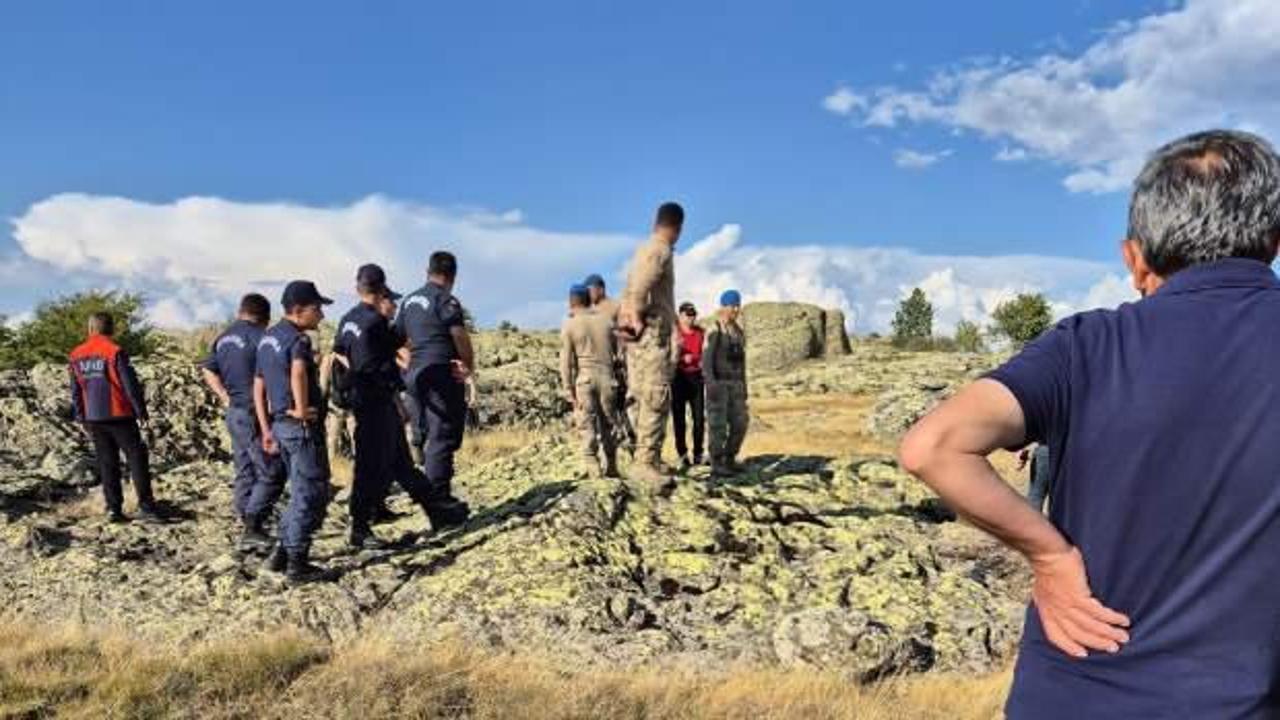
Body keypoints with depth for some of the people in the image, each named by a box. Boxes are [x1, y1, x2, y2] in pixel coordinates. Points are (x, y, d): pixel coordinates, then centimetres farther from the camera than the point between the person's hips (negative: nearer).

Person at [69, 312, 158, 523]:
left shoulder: (76, 356, 6)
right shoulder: (115, 352, -11)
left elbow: (75, 391, 11)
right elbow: (130, 384, -12)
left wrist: (82, 419, 19)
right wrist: (141, 411, -3)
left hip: (94, 418, 5)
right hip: (119, 415, -5)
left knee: (107, 462, 10)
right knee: (136, 458, 1)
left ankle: (113, 508, 8)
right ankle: (146, 506, -4)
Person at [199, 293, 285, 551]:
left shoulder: (224, 338, 14)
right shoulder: (259, 337, -12)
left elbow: (207, 369, 19)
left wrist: (225, 397, 13)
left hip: (233, 412, 9)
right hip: (254, 413, -9)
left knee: (245, 472, 14)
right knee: (271, 473, -4)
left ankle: (248, 528, 18)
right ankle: (253, 527, -9)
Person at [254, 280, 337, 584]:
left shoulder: (268, 338, 15)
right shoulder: (297, 338, -15)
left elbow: (259, 386, 20)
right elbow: (298, 369, -38)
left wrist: (266, 429, 22)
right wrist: (302, 408, -27)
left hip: (281, 424, 9)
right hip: (303, 426, -9)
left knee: (302, 492, 20)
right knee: (312, 494, -1)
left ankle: (282, 553, 25)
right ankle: (298, 565, 3)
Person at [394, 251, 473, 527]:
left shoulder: (410, 300, 14)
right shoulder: (446, 300, -10)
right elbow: (460, 337, -17)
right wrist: (469, 365, -2)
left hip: (417, 374, 8)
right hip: (443, 375, -8)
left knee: (432, 437, 17)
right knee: (443, 439, -5)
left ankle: (437, 498, 24)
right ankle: (440, 507, -3)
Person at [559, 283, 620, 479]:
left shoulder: (569, 326, -1)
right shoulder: (606, 321, 7)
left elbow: (566, 362, -4)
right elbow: (619, 352, 10)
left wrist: (569, 392, -2)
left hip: (584, 380, -3)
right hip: (606, 377, 3)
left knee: (587, 428, 1)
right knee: (608, 426, 13)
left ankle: (594, 473, -2)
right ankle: (612, 469, 19)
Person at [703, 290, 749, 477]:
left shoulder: (739, 332, 14)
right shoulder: (714, 331, -8)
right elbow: (706, 359, -14)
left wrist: (744, 387, 15)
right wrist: (710, 383, -24)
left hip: (734, 385, 7)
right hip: (717, 383, -7)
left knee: (740, 423, 3)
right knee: (718, 424, -7)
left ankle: (729, 460, 16)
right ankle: (716, 465, -1)